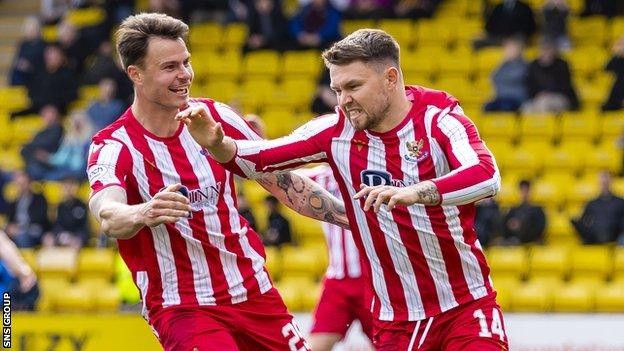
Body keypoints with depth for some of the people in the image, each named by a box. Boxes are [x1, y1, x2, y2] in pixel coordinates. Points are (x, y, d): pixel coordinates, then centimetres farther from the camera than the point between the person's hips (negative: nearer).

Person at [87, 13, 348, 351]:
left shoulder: (216, 117, 2)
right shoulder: (113, 146, -13)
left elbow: (283, 183, 11)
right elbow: (108, 216, -33)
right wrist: (143, 214, -56)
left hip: (254, 292, 5)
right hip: (182, 308, -5)